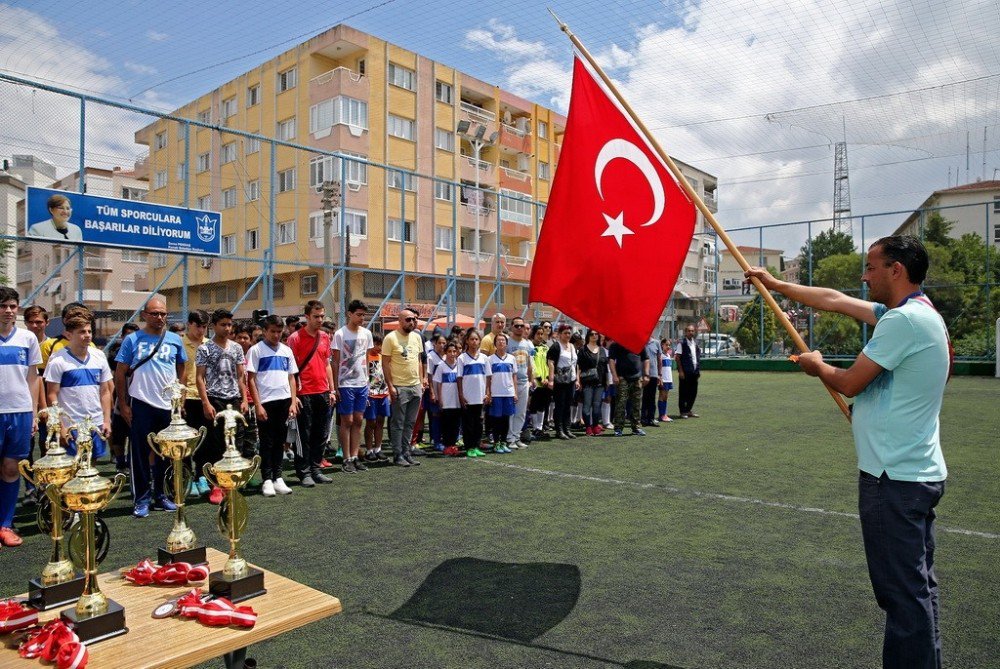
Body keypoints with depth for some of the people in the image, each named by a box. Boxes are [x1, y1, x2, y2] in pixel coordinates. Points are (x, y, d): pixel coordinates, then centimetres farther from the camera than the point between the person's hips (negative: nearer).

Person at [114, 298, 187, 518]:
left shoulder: (175, 340, 5)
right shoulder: (132, 340, -1)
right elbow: (120, 374, 1)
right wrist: (123, 404, -3)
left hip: (169, 405, 2)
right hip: (141, 404, -2)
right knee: (140, 452, 3)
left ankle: (160, 494, 24)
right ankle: (141, 498, 13)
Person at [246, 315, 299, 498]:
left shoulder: (286, 351, 11)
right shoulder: (256, 350, -1)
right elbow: (251, 379, -4)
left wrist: (293, 402, 4)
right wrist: (258, 405, -10)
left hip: (284, 401, 4)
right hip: (266, 402, -4)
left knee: (280, 441, 10)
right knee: (267, 442, 2)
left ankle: (278, 478, 18)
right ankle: (267, 480, 10)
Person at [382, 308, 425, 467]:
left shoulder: (416, 337, 10)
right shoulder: (391, 338, -8)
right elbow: (385, 364, -10)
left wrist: (421, 381, 10)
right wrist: (390, 386, -14)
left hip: (416, 386, 6)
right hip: (399, 387, -6)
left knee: (410, 423, 12)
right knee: (398, 423, 2)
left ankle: (406, 452, 21)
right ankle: (397, 455, 10)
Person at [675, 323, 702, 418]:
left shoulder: (696, 342, 13)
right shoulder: (682, 343, -7)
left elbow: (698, 356, 18)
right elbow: (677, 358, -10)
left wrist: (698, 370, 12)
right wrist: (680, 371, -14)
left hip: (694, 371, 6)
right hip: (685, 372, -6)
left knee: (693, 392, 9)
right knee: (684, 392, 1)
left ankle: (688, 410, 21)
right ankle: (683, 411, 9)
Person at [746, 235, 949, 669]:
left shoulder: (903, 320, -18)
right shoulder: (914, 313, 12)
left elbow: (849, 383, -15)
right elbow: (834, 300, 18)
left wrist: (817, 366, 7)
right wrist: (774, 284, 22)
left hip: (895, 477, -10)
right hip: (919, 472, 10)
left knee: (904, 591, -3)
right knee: (916, 585, 19)